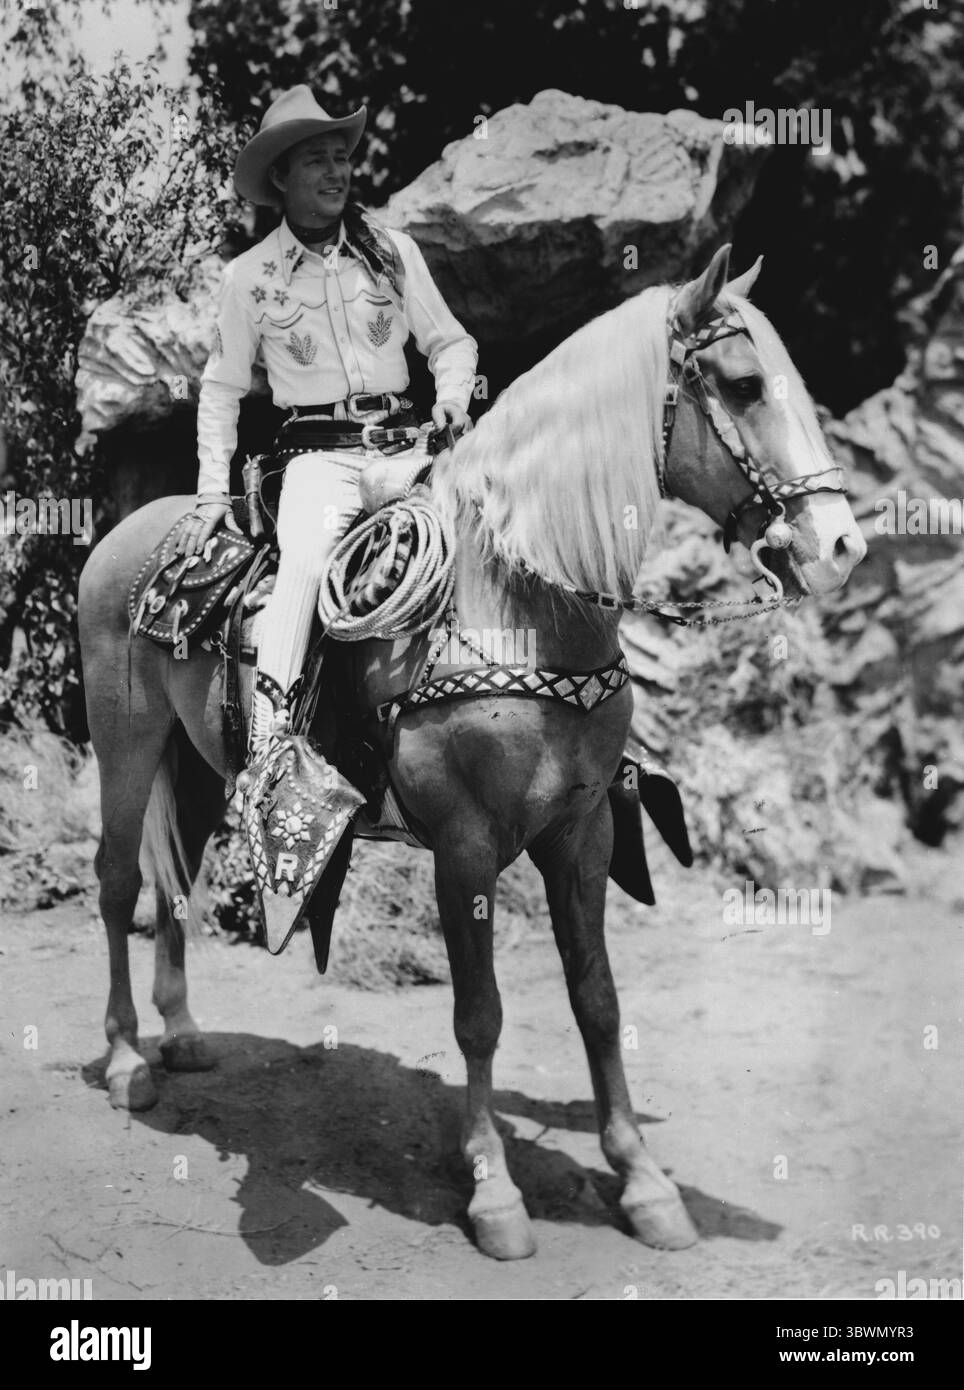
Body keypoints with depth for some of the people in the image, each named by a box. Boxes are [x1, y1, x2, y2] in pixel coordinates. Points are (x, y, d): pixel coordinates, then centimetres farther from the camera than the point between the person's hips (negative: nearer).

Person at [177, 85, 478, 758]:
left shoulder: (392, 248, 9)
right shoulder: (249, 276, 5)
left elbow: (450, 340, 14)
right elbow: (221, 388, 12)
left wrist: (453, 398, -7)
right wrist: (213, 492, 5)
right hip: (317, 453, -3)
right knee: (309, 558, -31)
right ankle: (268, 748, -34)